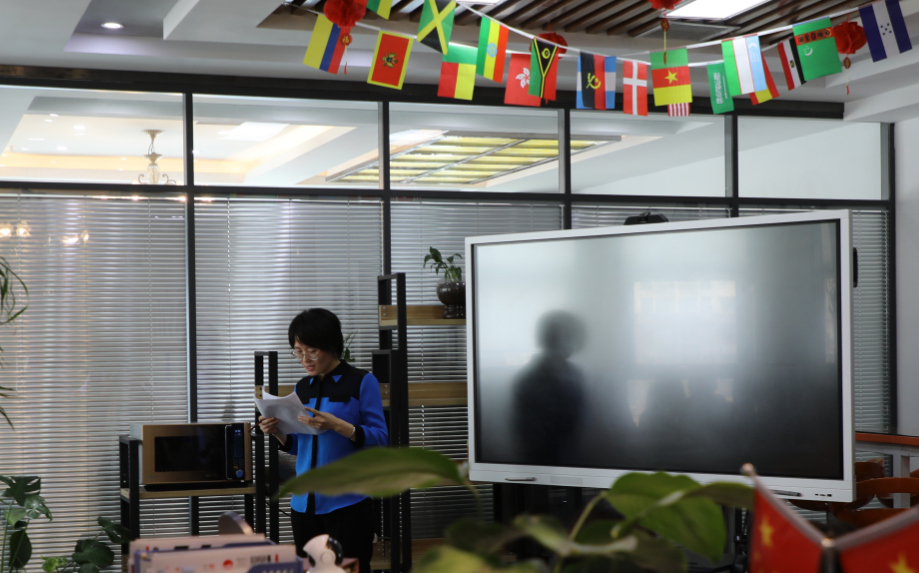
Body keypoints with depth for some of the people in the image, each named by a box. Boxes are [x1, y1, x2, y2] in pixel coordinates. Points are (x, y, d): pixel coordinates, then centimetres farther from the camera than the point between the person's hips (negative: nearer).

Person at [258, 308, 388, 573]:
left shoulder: (362, 382, -3)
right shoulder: (302, 388, 13)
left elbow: (379, 439, -8)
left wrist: (337, 425, -22)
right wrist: (278, 433, -2)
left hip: (347, 502, -5)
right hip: (305, 504, 5)